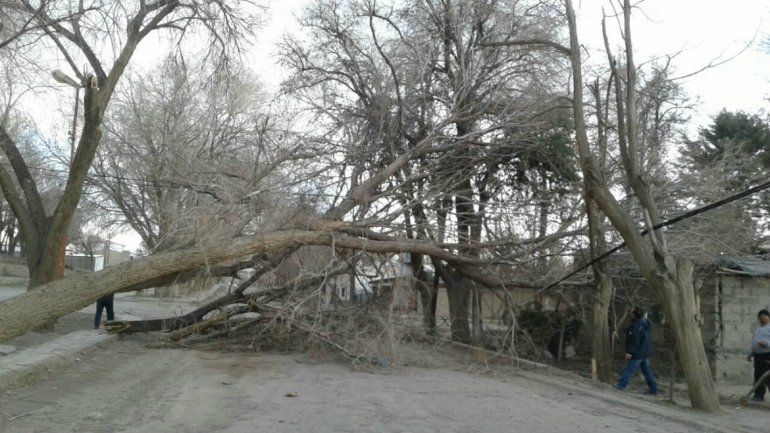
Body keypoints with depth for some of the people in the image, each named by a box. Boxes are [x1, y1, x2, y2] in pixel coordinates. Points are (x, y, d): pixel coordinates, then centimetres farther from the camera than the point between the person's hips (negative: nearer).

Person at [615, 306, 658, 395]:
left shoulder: (636, 325, -22)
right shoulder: (644, 322, 7)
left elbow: (635, 340, -24)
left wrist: (630, 352, -21)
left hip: (638, 353, -9)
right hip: (645, 352, 9)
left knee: (629, 369, -3)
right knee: (647, 370, 14)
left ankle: (621, 385, 1)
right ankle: (653, 389, 17)